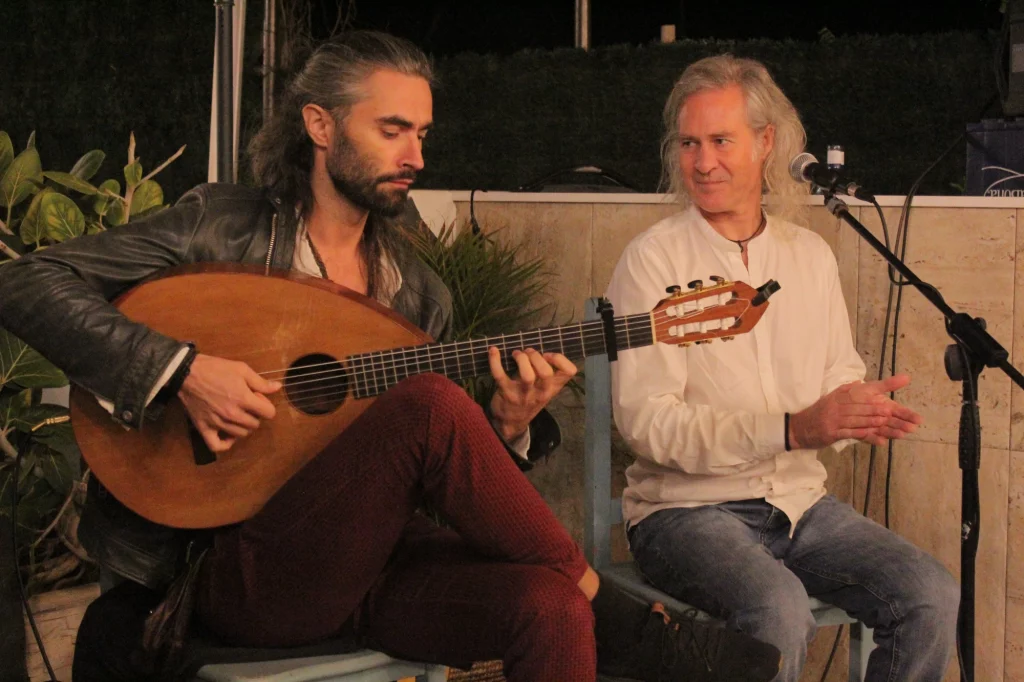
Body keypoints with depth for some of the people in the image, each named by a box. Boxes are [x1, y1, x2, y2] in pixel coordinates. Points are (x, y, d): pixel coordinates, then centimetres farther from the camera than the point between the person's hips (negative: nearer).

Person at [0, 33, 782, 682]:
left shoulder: (421, 295, 13)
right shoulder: (225, 226, -1)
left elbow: (418, 478, 15)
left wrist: (506, 426, -7)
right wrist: (181, 368, -21)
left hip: (371, 555, 5)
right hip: (242, 567, -4)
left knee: (548, 603, -29)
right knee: (429, 401, -30)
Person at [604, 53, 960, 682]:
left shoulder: (811, 255, 11)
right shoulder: (653, 261, -7)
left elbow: (839, 376, 16)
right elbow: (646, 423, -16)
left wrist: (863, 408, -10)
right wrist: (794, 428, -24)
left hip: (800, 501, 5)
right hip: (687, 508, -5)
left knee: (932, 596, -17)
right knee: (779, 610, -33)